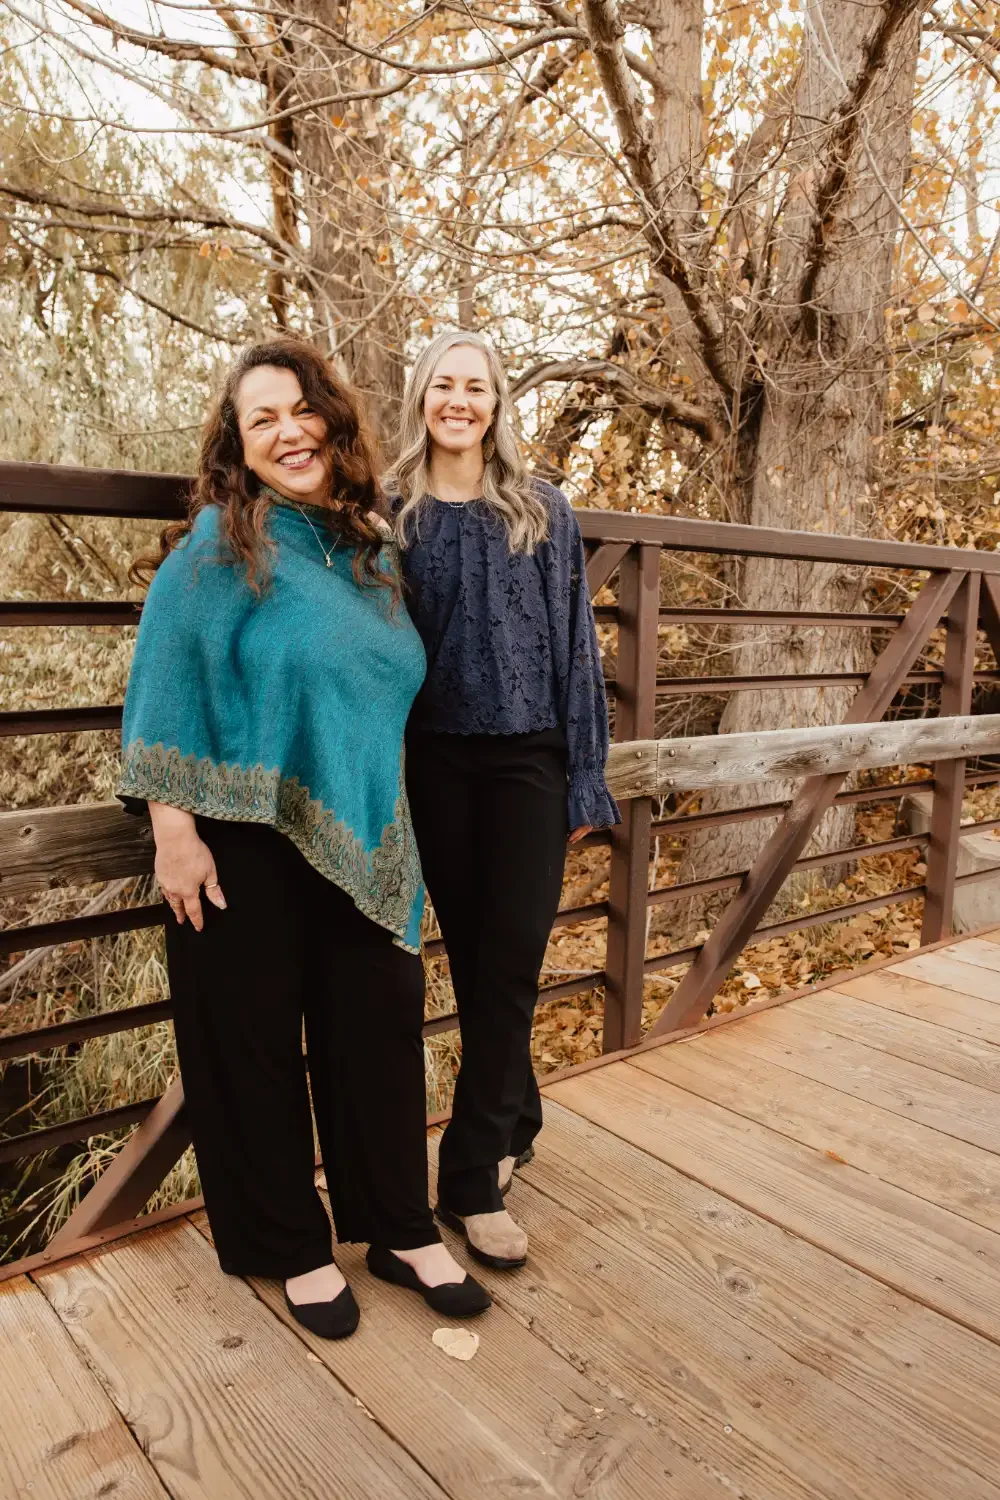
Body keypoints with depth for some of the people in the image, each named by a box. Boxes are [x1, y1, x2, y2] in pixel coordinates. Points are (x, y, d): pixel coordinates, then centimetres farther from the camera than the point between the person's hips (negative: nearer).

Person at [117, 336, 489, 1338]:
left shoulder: (370, 549, 10)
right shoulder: (217, 546, -7)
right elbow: (165, 688, -9)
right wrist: (171, 824, -15)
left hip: (360, 841, 5)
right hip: (245, 840, -5)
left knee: (381, 1026, 9)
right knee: (255, 1038, 8)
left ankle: (401, 1230, 29)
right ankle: (291, 1248, 28)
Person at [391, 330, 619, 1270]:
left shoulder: (541, 512, 3)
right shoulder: (393, 513, 5)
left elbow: (574, 643, 2)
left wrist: (586, 778, -2)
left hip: (528, 757, -1)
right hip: (435, 761, 1)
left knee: (512, 957, -4)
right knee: (468, 953, 10)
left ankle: (471, 1176, 9)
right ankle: (514, 1119, 31)